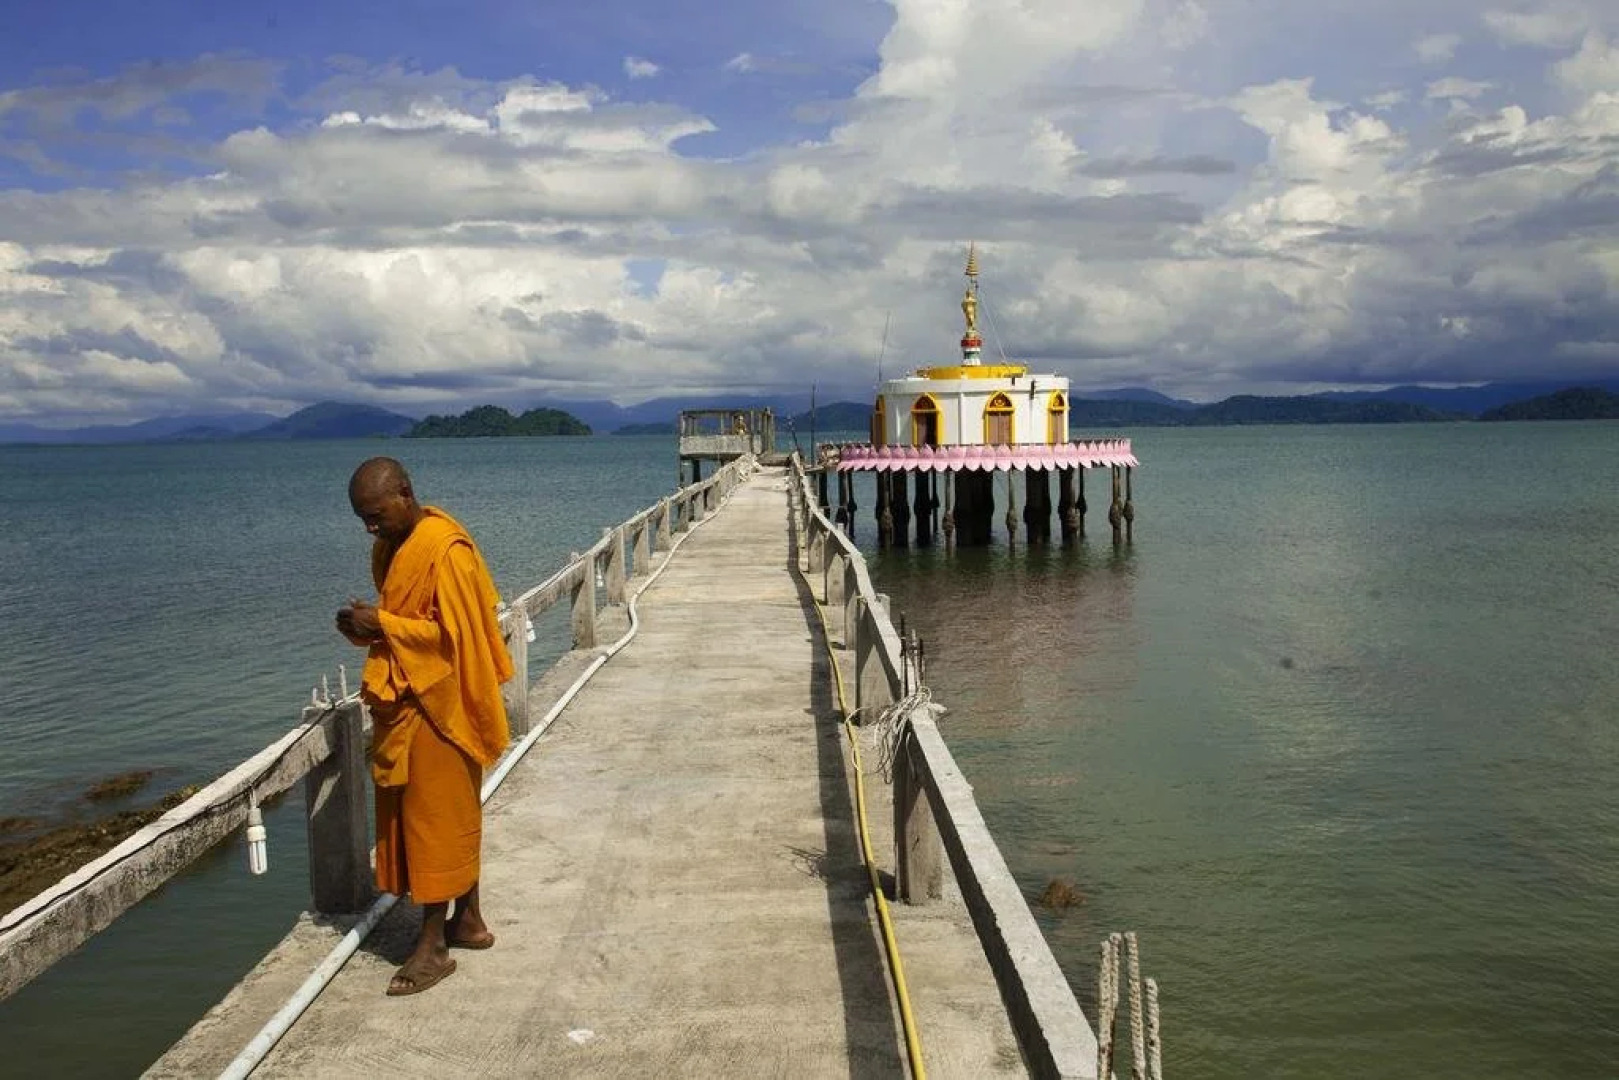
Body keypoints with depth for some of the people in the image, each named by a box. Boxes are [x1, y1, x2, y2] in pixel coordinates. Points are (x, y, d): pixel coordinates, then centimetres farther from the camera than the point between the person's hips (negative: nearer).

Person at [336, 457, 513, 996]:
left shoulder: (445, 550, -19)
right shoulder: (394, 545, 9)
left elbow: (453, 632, -22)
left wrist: (381, 623, -20)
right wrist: (368, 627, -3)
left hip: (437, 707, -9)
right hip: (407, 702, 9)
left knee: (434, 819, -1)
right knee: (455, 815, 16)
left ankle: (434, 946, 8)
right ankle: (468, 920, 27)